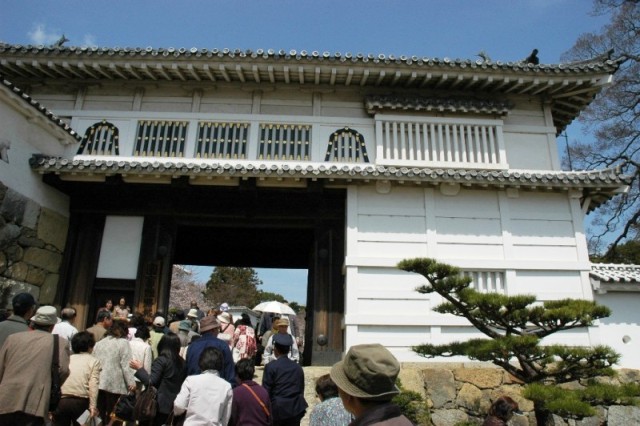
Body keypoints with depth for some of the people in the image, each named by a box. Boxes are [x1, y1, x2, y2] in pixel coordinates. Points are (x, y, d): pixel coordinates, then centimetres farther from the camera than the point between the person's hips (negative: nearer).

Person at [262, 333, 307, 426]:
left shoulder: (270, 366, -7)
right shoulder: (298, 367, 6)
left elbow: (266, 391, -6)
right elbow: (301, 390, 10)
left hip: (277, 409, -3)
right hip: (295, 409, 3)